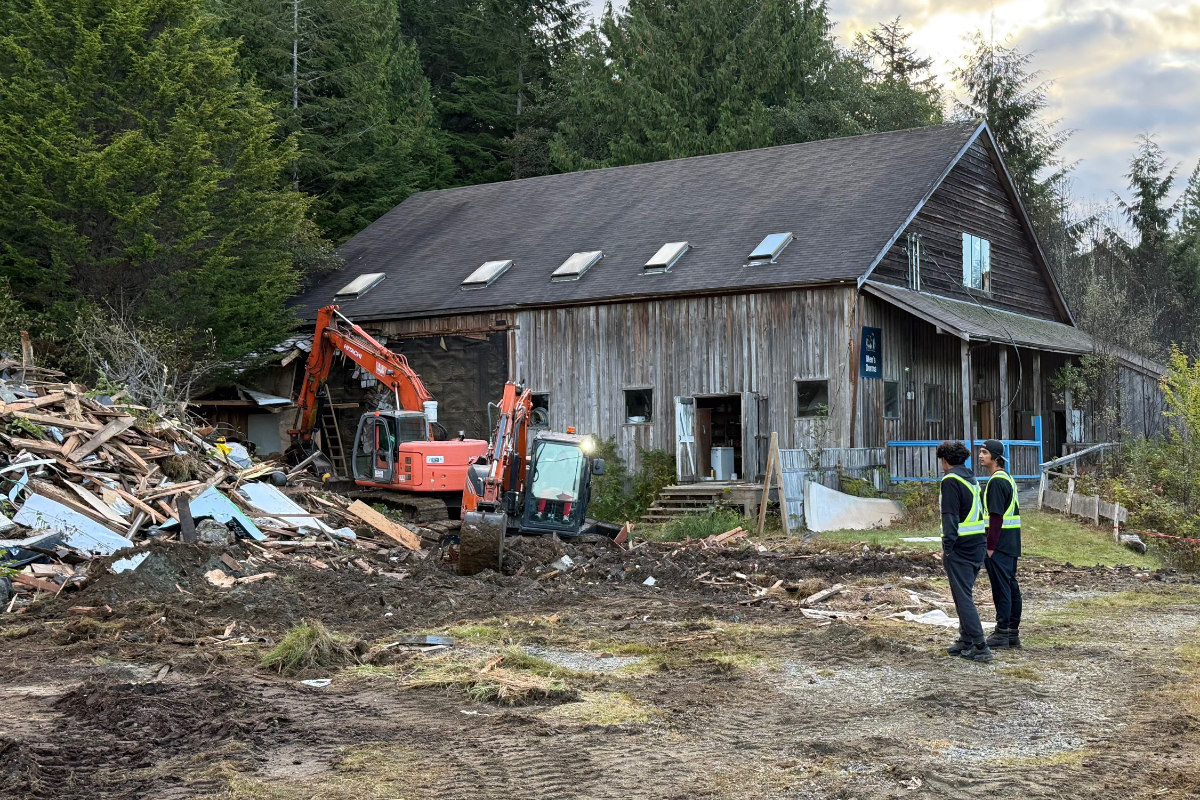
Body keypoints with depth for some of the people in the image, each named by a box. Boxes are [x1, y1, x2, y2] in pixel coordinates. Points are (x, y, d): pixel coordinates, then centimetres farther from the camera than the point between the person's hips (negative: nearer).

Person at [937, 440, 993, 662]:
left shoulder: (951, 480, -11)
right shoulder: (972, 479, 16)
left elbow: (951, 516, -17)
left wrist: (947, 548, -15)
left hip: (960, 545, -9)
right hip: (978, 544, 9)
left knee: (962, 596, -6)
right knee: (965, 594, 18)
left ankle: (980, 646, -10)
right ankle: (966, 640, 23)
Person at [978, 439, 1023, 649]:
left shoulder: (997, 481, -15)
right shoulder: (1008, 478, 16)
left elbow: (996, 516, -20)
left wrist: (990, 546, -18)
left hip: (999, 543, -10)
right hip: (1011, 544, 10)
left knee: (1001, 586, -6)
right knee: (1011, 585, 11)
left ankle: (1002, 632, -3)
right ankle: (1013, 632, 16)